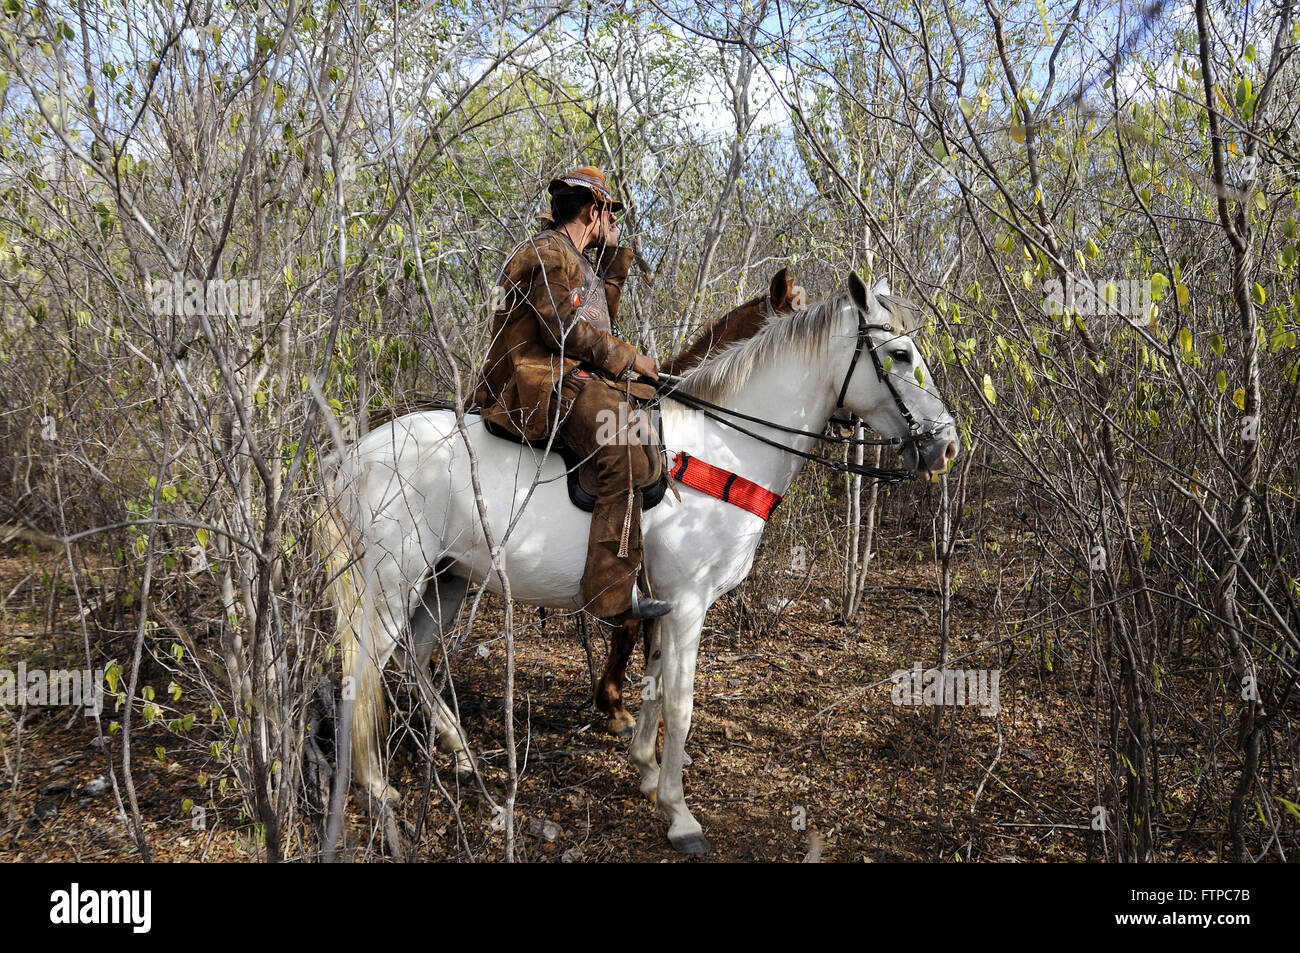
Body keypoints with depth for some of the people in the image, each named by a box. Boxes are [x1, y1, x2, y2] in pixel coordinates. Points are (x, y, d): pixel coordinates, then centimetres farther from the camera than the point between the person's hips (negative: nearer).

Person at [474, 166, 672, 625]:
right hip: (542, 384, -11)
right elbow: (568, 330, -16)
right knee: (625, 459, -29)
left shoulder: (574, 260, 26)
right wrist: (630, 358, -8)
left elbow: (602, 318, 27)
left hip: (572, 378, 11)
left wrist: (614, 256, 22)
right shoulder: (547, 252, -7)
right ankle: (613, 595, -33)